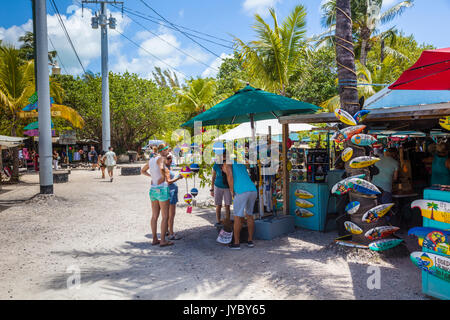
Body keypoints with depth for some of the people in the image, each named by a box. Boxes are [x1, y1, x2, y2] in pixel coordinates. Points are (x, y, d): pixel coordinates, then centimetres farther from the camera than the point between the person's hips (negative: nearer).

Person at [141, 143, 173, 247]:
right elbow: (161, 169, -32)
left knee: (154, 216, 13)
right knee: (165, 216, 0)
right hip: (162, 189, -8)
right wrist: (164, 176, -14)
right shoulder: (160, 158, -12)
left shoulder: (151, 159, 12)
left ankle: (155, 239, 20)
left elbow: (142, 171, 25)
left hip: (153, 189, 8)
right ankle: (163, 240, 3)